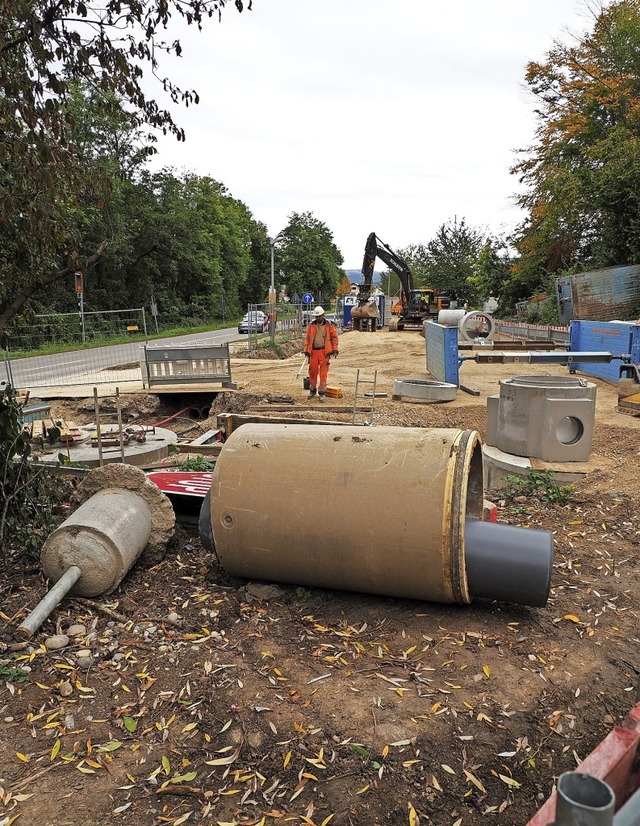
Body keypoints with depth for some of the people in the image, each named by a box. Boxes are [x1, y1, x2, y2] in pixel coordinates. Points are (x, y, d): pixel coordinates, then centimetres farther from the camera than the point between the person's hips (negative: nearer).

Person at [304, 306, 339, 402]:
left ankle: (322, 393, 3)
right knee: (313, 371, 7)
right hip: (313, 351, 2)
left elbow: (334, 338, 3)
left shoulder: (329, 325, 3)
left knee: (323, 372, -3)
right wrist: (306, 351, 2)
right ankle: (312, 390, 25)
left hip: (324, 352, -2)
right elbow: (307, 338, 9)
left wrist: (335, 350, -6)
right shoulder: (311, 325, 8)